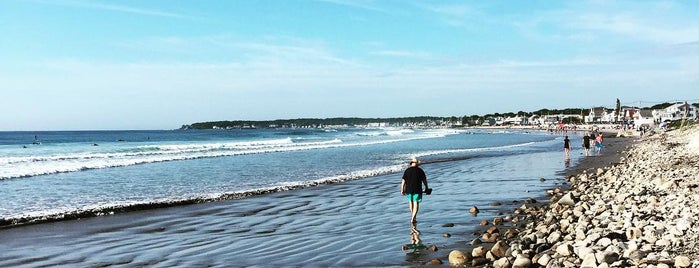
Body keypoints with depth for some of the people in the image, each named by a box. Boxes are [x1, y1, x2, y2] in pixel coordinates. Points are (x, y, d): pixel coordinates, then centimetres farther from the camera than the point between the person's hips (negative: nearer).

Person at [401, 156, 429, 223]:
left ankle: (414, 217, 27)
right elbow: (424, 180, 3)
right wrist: (426, 187, 17)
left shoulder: (407, 170, 1)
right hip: (417, 190, -2)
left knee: (411, 202, 18)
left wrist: (402, 190, 1)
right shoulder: (420, 170, -2)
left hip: (409, 189, 2)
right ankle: (413, 218, -13)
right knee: (416, 203, 0)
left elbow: (403, 181, -2)